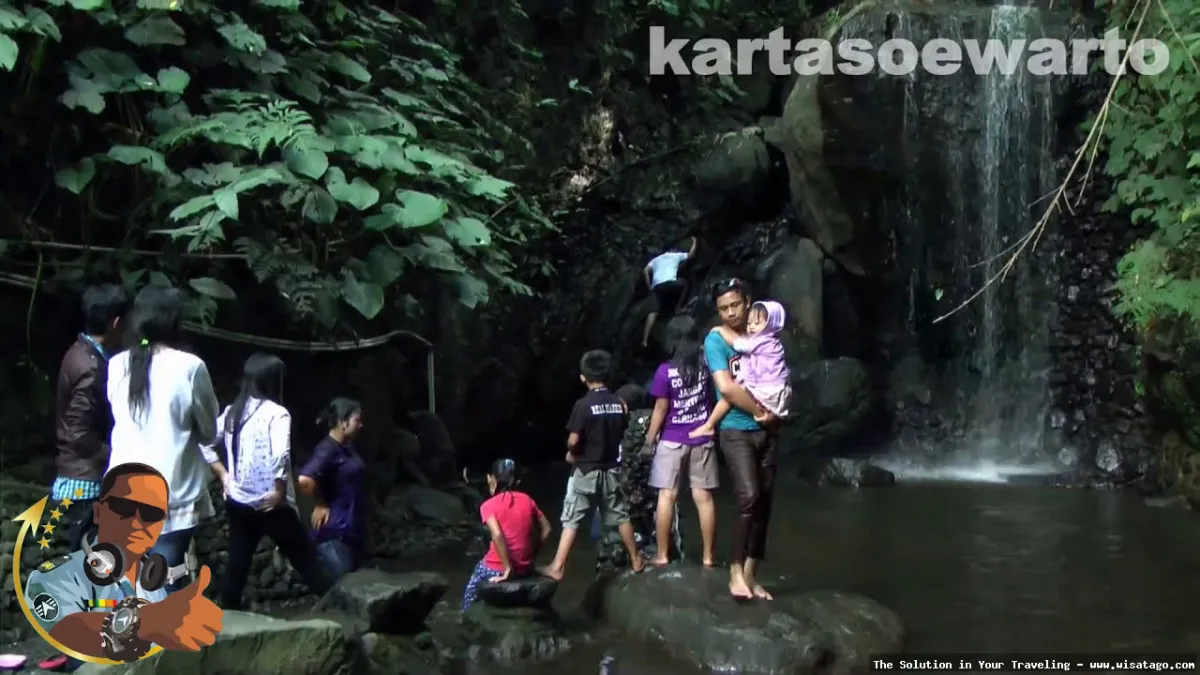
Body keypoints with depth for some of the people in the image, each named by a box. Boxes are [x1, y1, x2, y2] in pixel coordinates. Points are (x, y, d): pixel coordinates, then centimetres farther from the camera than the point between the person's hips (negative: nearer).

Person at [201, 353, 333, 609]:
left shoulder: (231, 412, 7)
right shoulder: (276, 413, -13)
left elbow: (204, 443, 12)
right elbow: (281, 455, -26)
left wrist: (223, 475, 13)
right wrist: (280, 491, -16)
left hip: (237, 502, 6)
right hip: (270, 505, -6)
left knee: (237, 564, 12)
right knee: (306, 559, 3)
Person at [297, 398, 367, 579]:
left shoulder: (347, 447, 11)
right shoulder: (328, 449, -17)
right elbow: (305, 480, -32)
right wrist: (320, 505, -17)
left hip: (353, 529, 9)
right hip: (335, 532, -9)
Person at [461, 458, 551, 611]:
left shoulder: (489, 506, -11)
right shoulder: (527, 500, 2)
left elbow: (497, 535, -25)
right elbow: (546, 530, 4)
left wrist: (507, 570, -21)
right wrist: (531, 554, 12)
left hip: (497, 569, -5)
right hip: (526, 568, 5)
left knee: (471, 593, 24)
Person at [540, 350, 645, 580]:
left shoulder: (583, 405, -16)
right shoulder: (619, 404, 0)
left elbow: (573, 441, -18)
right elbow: (622, 435, 9)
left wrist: (571, 453, 2)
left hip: (585, 471, -4)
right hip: (610, 469, 5)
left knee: (571, 521, 0)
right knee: (620, 516, 17)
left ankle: (557, 568, 1)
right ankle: (636, 560, 27)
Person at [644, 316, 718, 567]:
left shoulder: (665, 371, -13)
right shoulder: (705, 363, -4)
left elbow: (661, 410, -9)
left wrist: (649, 441, 0)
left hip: (672, 441, -3)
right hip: (702, 440, 3)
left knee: (667, 496, 3)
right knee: (703, 497, 5)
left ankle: (662, 555, 7)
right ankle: (708, 555, 10)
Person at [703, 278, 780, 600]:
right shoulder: (715, 340, -6)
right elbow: (727, 387, -17)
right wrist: (760, 411, -9)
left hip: (766, 431, 5)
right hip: (736, 431, -5)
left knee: (764, 503, 5)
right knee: (749, 498, -20)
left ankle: (750, 575, 13)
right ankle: (736, 572, -10)